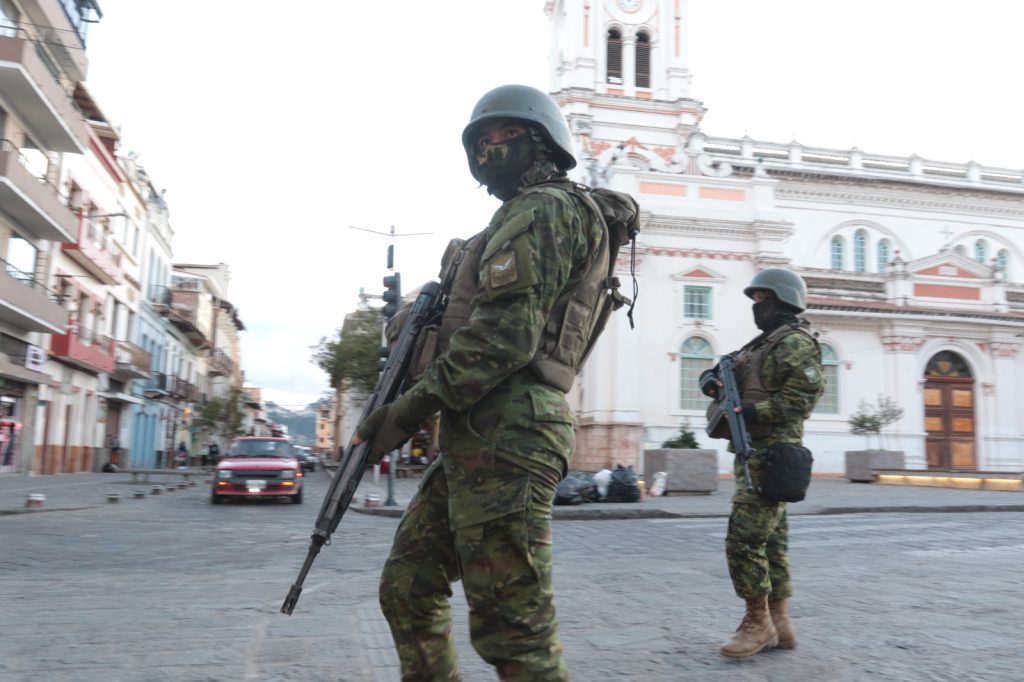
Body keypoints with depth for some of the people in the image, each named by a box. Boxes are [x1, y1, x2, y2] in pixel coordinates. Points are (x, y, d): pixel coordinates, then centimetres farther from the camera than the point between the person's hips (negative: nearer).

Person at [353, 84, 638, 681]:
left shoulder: (543, 210, -5)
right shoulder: (525, 218, 27)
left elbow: (504, 334, -18)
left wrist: (411, 409, -15)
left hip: (504, 432, -11)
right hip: (484, 435, 11)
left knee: (514, 631, -6)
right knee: (408, 589, 15)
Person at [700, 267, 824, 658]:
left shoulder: (795, 343, -9)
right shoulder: (761, 344, 21)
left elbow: (802, 398, -19)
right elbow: (727, 369, 22)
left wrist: (751, 412, -24)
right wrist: (712, 379, -1)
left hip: (769, 456, -10)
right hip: (754, 454, 10)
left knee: (743, 541, -11)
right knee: (771, 542, 10)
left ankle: (758, 623, 0)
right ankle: (779, 624, 15)